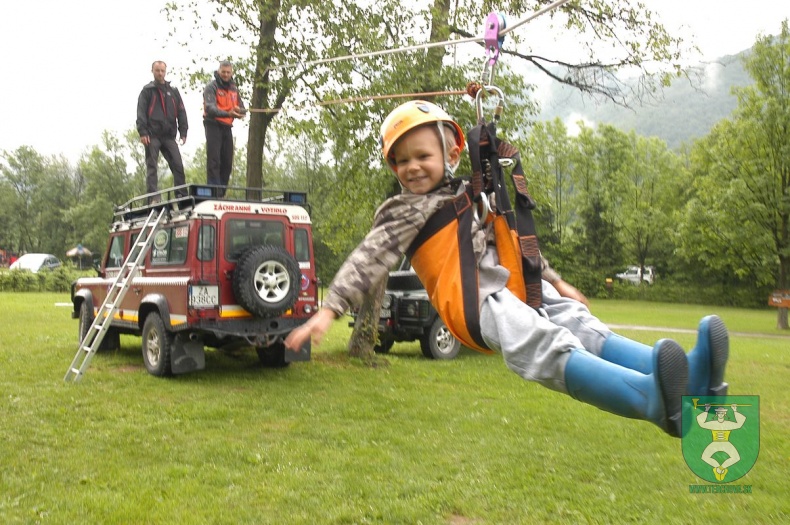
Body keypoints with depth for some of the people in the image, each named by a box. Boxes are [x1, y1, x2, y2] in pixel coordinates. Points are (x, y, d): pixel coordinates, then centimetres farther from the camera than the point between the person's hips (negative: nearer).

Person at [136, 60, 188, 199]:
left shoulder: (173, 91, 20)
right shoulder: (147, 90, 10)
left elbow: (181, 112, 16)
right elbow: (141, 112, 1)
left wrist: (183, 132, 4)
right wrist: (143, 132, -11)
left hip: (169, 136, 3)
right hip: (152, 136, -3)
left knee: (178, 165, -6)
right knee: (152, 167, -5)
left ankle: (181, 195, -4)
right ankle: (152, 197, -6)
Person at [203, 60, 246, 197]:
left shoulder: (234, 89, 16)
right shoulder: (211, 87, -5)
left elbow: (242, 108, 11)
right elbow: (210, 108, -20)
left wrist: (240, 111, -15)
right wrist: (228, 114, -37)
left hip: (227, 127, 6)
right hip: (213, 125, -6)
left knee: (227, 162, 4)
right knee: (214, 160, -11)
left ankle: (221, 193, 11)